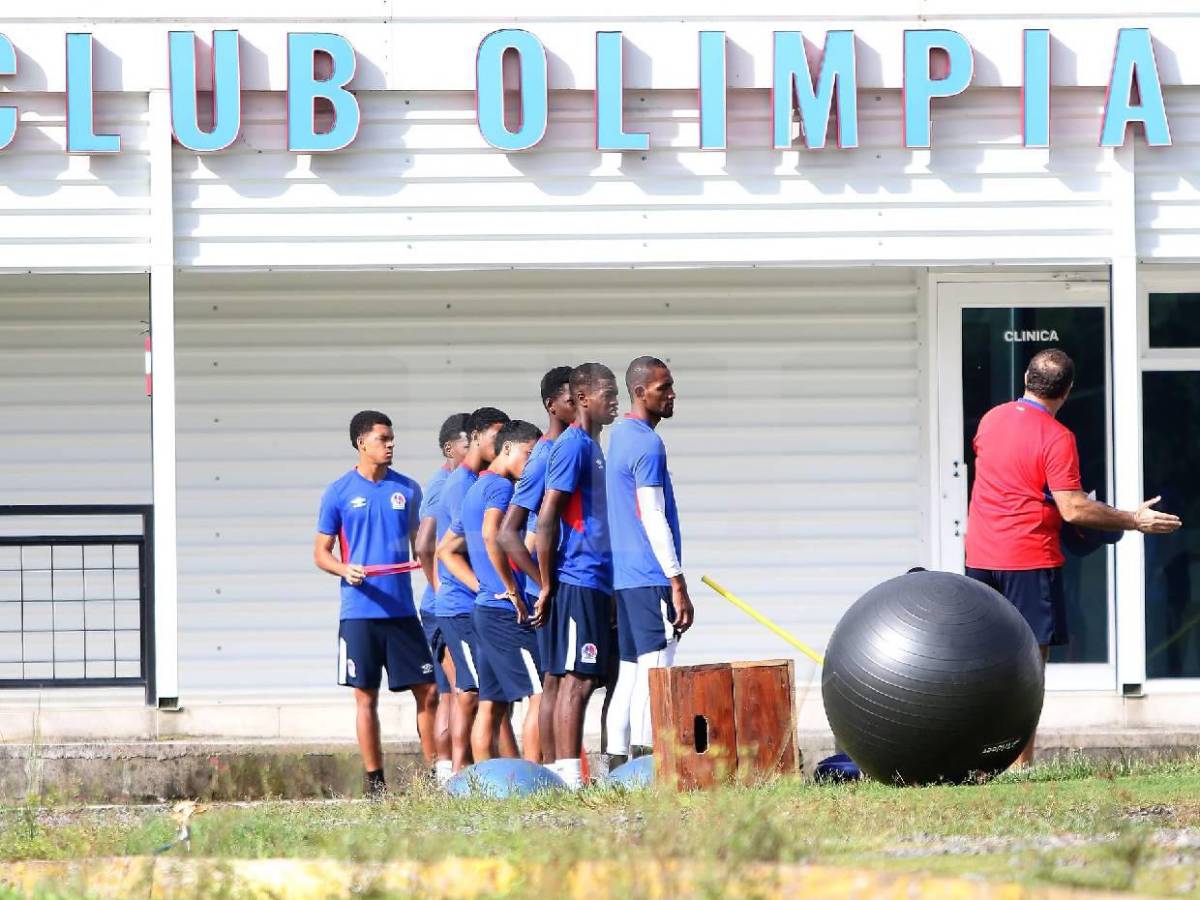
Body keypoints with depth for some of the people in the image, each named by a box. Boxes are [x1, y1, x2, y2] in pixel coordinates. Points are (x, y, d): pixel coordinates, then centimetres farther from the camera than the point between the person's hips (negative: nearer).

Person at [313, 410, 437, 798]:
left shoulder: (407, 489, 9)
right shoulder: (340, 492, 1)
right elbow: (321, 552, 4)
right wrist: (346, 570, -16)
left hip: (403, 610, 3)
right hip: (360, 611, -3)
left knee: (428, 691, 1)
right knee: (366, 698, 0)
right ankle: (375, 781, 6)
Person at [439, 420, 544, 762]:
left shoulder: (475, 490, 20)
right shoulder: (500, 486, -9)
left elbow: (448, 550, 28)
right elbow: (491, 535, -28)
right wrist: (512, 589, -20)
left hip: (485, 607, 10)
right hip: (508, 613, -10)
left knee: (492, 704, 8)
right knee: (542, 693, -10)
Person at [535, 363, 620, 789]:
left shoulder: (591, 447, 19)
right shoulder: (573, 446, -11)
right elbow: (547, 518, -17)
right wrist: (548, 586, -15)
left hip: (595, 582, 9)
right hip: (578, 582, -9)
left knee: (580, 679, 9)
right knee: (577, 679, -10)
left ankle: (564, 772, 10)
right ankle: (569, 774, -12)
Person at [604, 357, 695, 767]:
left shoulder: (620, 434, 17)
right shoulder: (648, 444, -13)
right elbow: (653, 518, -17)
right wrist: (678, 585, -17)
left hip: (622, 578, 9)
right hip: (650, 579, -9)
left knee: (629, 674, 10)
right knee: (653, 674, -11)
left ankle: (617, 765, 10)